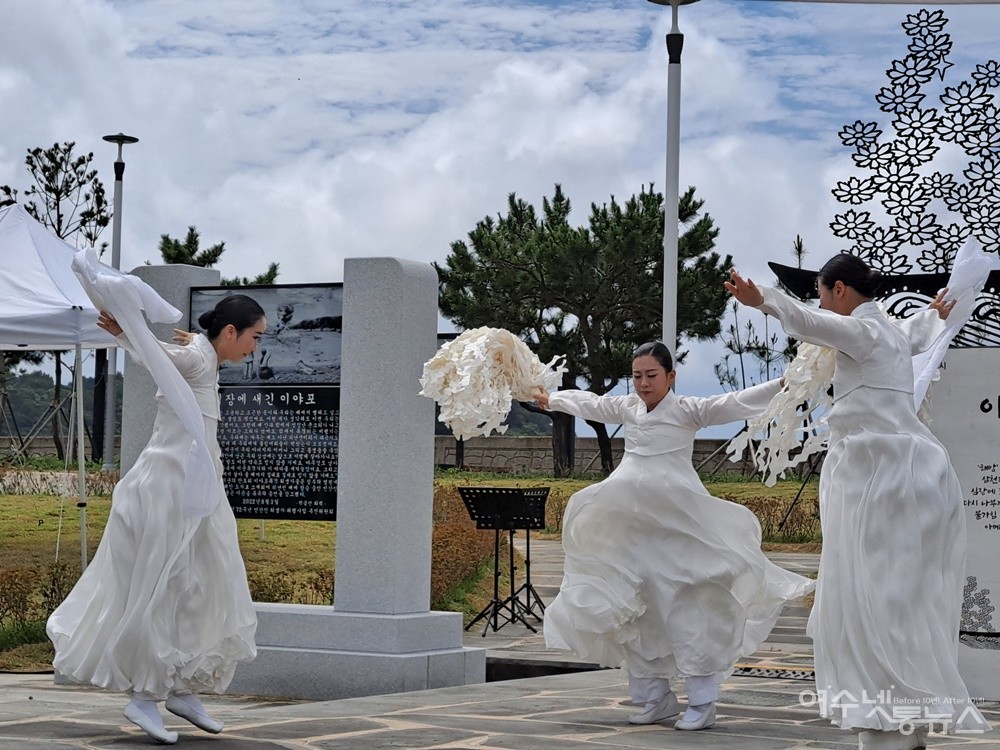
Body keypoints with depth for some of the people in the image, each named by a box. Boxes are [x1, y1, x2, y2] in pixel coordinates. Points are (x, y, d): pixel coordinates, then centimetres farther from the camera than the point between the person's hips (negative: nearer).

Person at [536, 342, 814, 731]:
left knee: (684, 608, -9)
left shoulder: (688, 410, -4)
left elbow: (736, 402, -14)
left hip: (677, 523, -6)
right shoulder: (626, 408, 12)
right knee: (636, 611, 8)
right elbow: (589, 403, 29)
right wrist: (552, 400, 44)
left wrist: (782, 385, -26)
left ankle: (702, 702, -4)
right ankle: (655, 697, 19)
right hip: (631, 523, 6)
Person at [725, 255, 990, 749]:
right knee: (897, 604, 11)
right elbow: (917, 335, 45)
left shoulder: (864, 330, -9)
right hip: (894, 472, 10)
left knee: (878, 601, -10)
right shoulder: (893, 333, 19)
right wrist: (935, 314, 68)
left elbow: (812, 322, -31)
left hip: (883, 477, -10)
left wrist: (762, 300, -47)